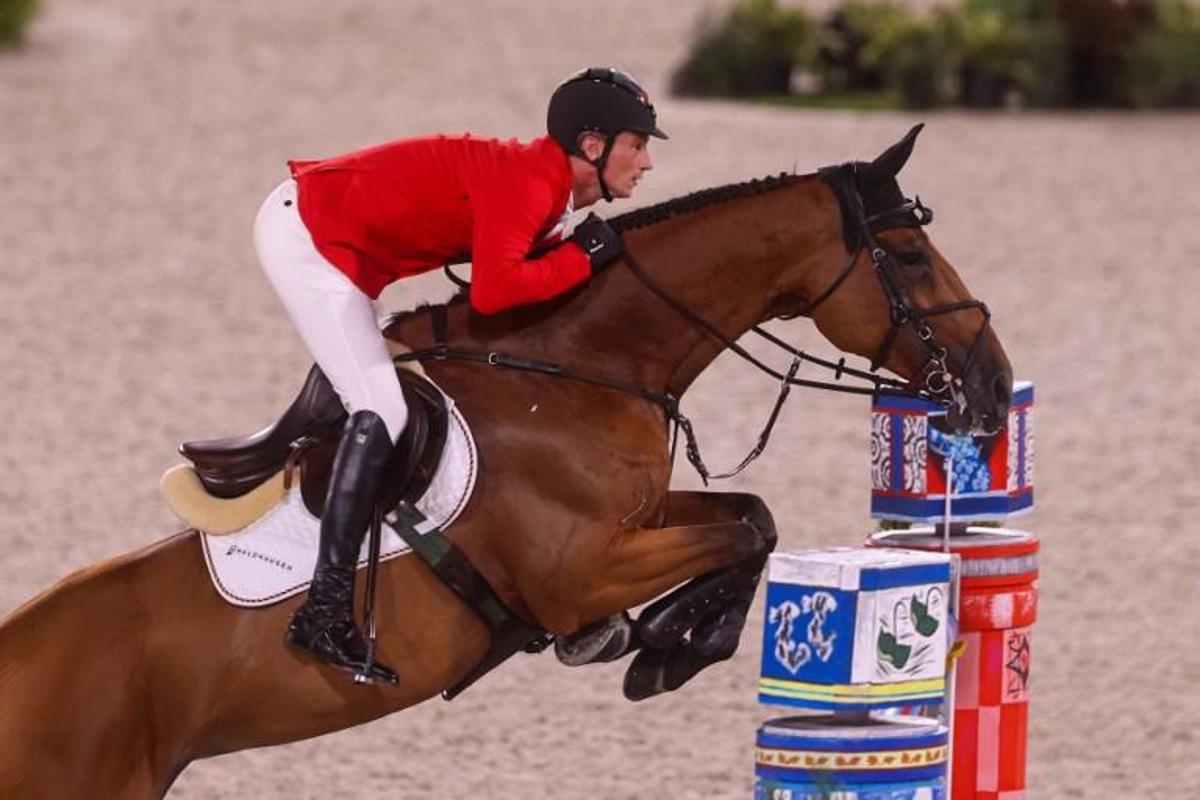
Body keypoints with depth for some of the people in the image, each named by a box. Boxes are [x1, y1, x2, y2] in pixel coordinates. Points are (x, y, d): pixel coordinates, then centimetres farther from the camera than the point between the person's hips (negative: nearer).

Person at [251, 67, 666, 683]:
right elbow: (492, 292, -32)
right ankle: (325, 612, -22)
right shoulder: (527, 183, -22)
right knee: (379, 414, -17)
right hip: (303, 233, -10)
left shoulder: (546, 188, 9)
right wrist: (583, 257, -20)